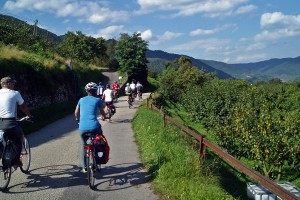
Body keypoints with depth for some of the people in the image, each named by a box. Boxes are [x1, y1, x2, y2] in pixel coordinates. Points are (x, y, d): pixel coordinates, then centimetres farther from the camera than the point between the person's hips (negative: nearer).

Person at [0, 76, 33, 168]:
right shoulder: (15, 93, 3)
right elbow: (23, 106, 14)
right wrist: (29, 115, 30)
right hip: (10, 123, -4)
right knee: (20, 137, 22)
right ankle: (16, 159, 14)